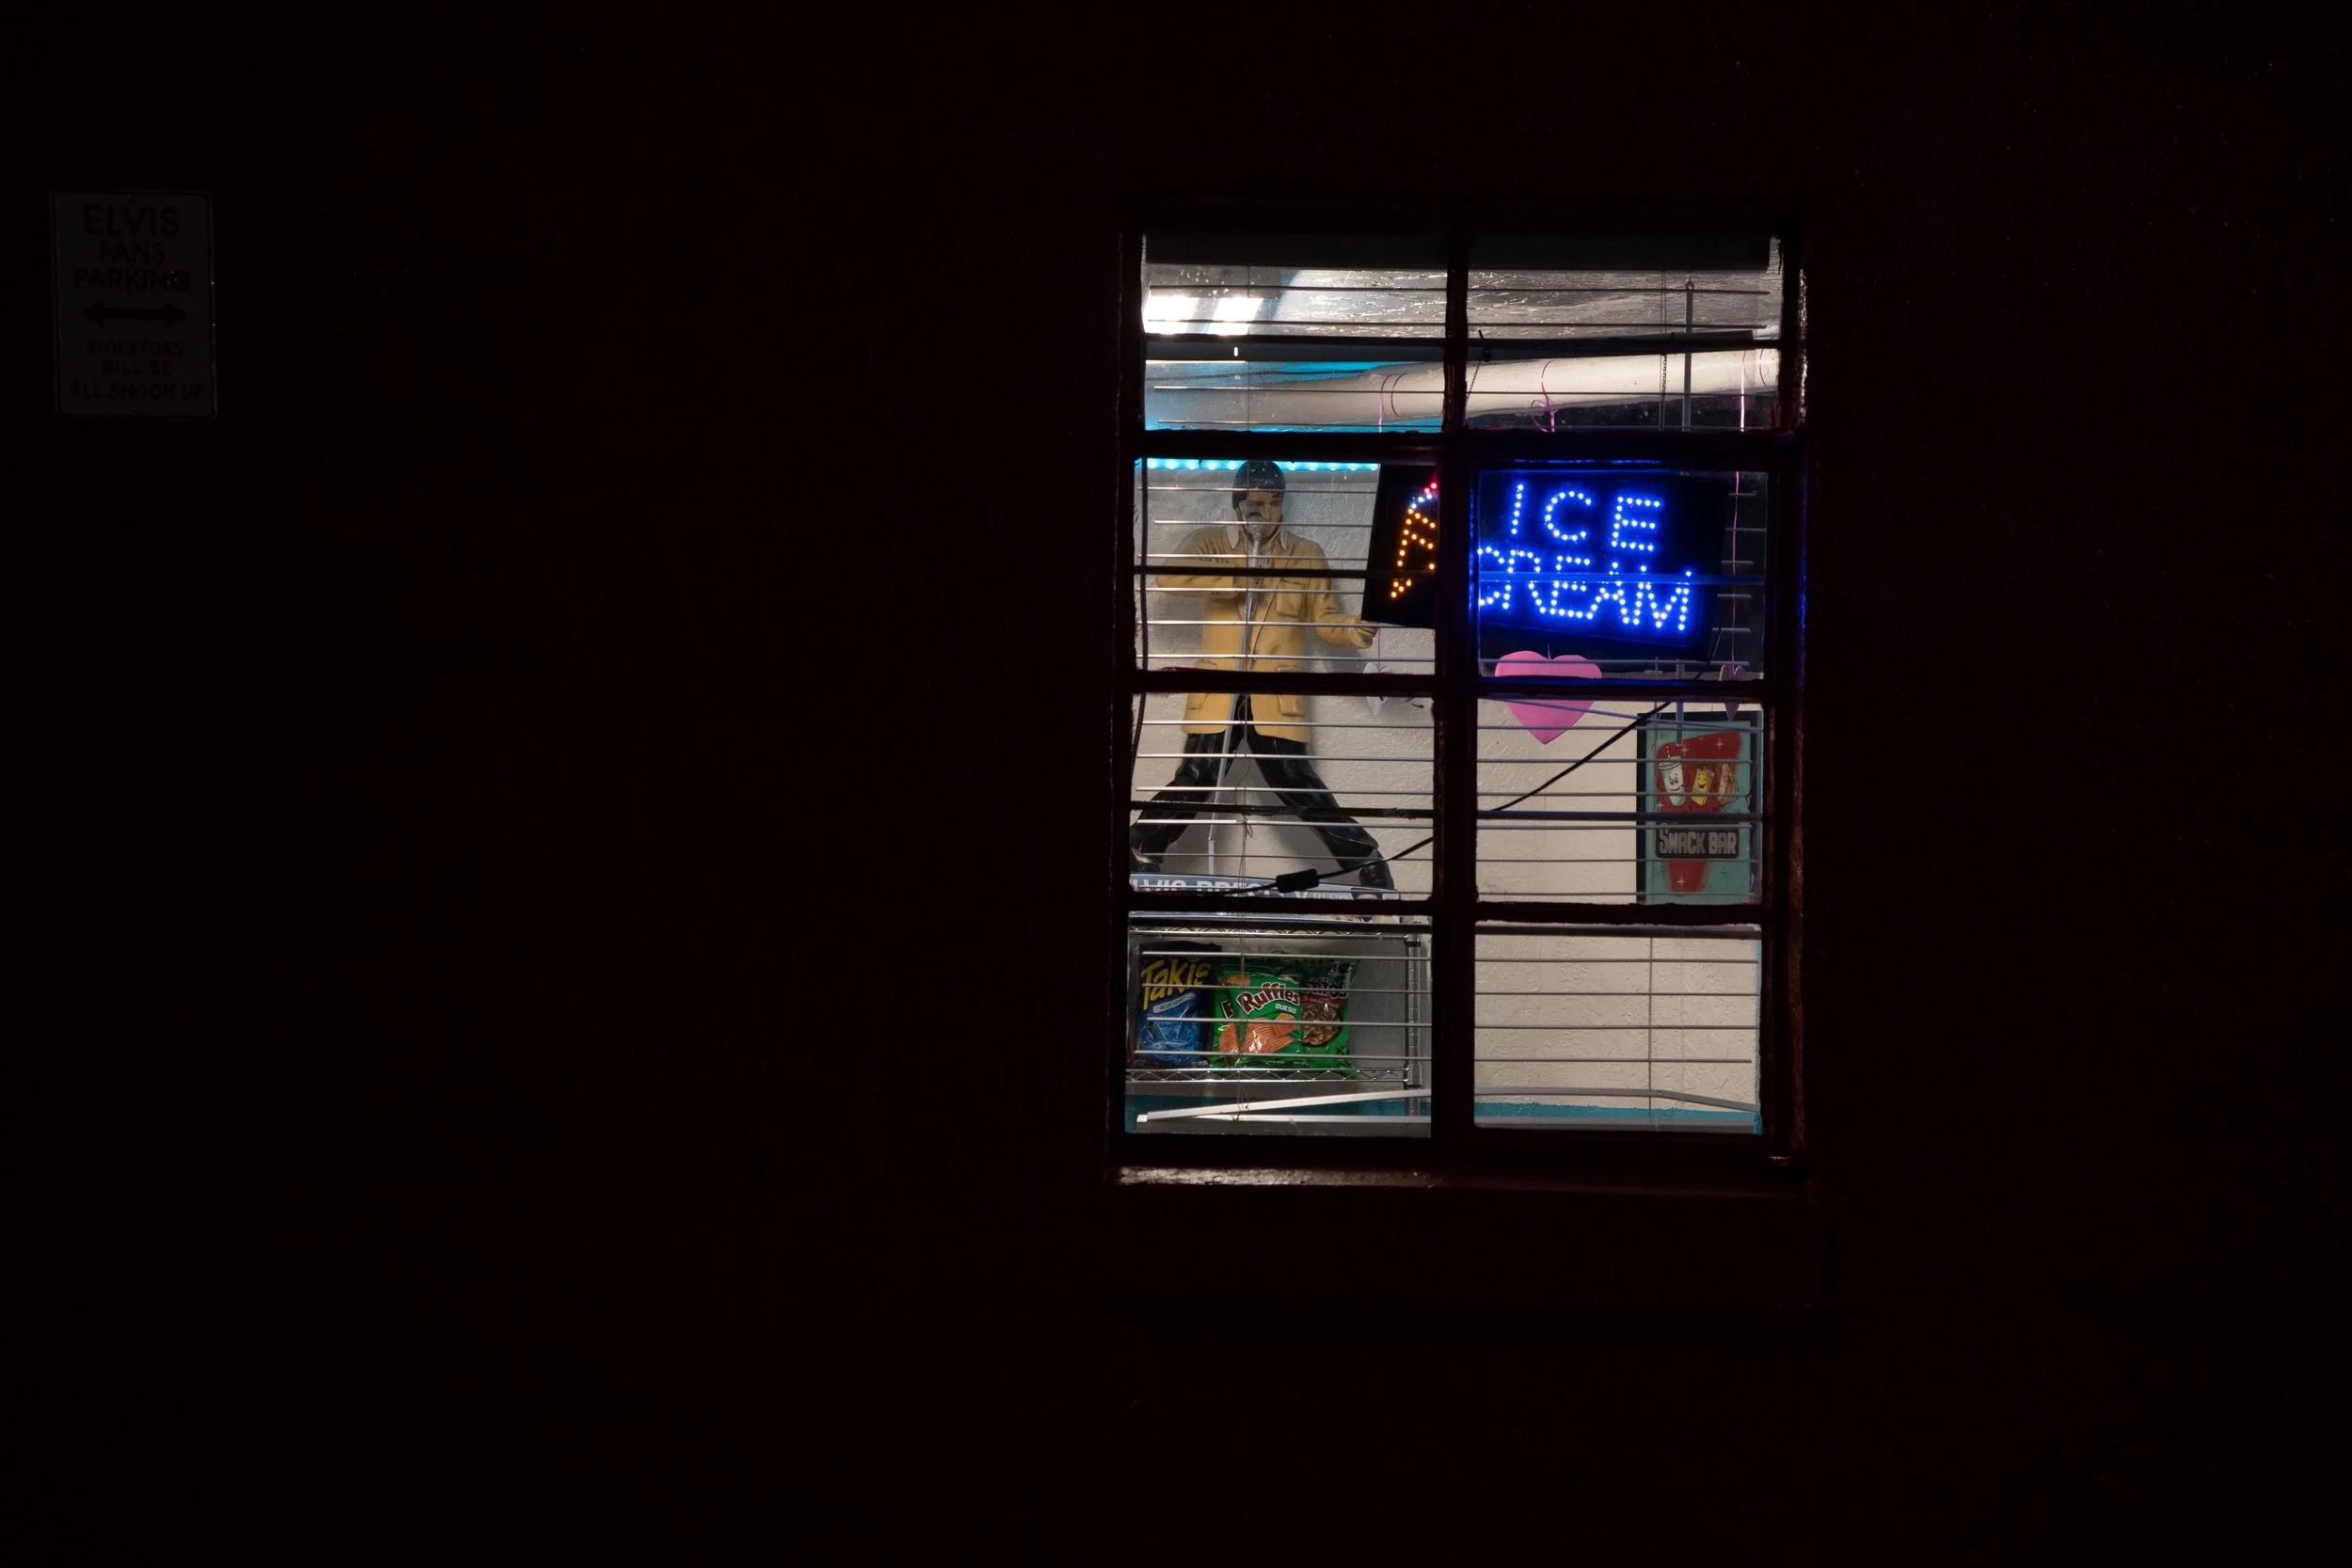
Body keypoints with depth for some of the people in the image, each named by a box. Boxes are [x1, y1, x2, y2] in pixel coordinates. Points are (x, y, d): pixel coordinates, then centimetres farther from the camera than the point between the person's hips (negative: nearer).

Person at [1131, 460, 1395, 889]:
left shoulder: (1306, 555, 13)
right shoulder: (1211, 545, 8)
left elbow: (1325, 619, 10)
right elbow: (1169, 576, -10)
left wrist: (1354, 630, -12)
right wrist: (1234, 580, -18)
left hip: (1276, 698, 0)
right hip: (1217, 694, 0)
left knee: (1298, 785, -6)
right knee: (1196, 780, -6)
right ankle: (1140, 853, 11)